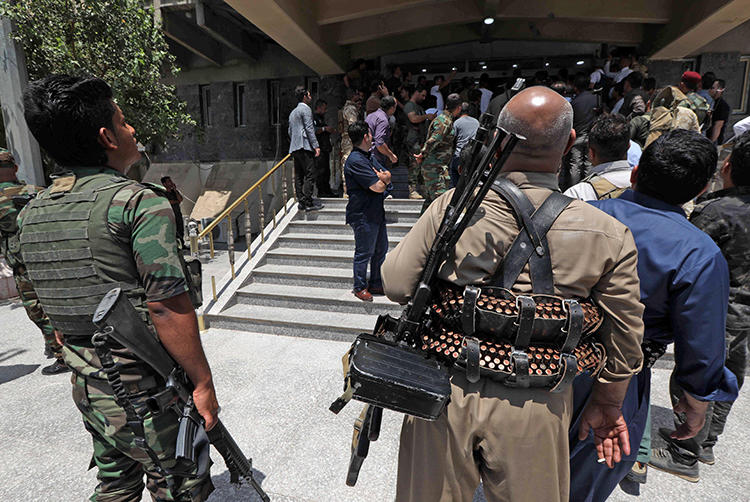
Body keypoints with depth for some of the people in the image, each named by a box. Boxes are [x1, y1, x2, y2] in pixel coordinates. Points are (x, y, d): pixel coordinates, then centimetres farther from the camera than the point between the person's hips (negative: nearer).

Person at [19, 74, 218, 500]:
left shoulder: (33, 211, 6)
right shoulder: (143, 203, -20)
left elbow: (58, 301, 13)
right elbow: (166, 307, -25)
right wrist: (203, 383, -16)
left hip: (86, 386, 8)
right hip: (146, 390, -7)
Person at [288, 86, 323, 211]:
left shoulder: (293, 112, 24)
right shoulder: (306, 109, -4)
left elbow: (290, 131, 25)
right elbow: (309, 128, -13)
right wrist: (316, 145, -16)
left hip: (295, 148, 9)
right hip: (305, 146, -9)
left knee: (299, 176, 8)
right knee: (309, 175, -9)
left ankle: (301, 202, 10)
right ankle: (308, 203, -11)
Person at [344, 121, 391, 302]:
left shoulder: (370, 156, 13)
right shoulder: (355, 161, -19)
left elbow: (388, 176, 11)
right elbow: (378, 187, -23)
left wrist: (382, 177, -12)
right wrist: (383, 180, 0)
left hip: (377, 212, 10)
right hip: (363, 216, -9)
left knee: (381, 249, 16)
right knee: (364, 253, 2)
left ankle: (376, 284, 30)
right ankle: (360, 287, 18)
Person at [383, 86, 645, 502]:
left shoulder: (451, 207, -16)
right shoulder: (609, 236, -11)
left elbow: (397, 284, -9)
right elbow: (622, 343, -1)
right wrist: (606, 405, 17)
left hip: (444, 396, 0)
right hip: (533, 413, 1)